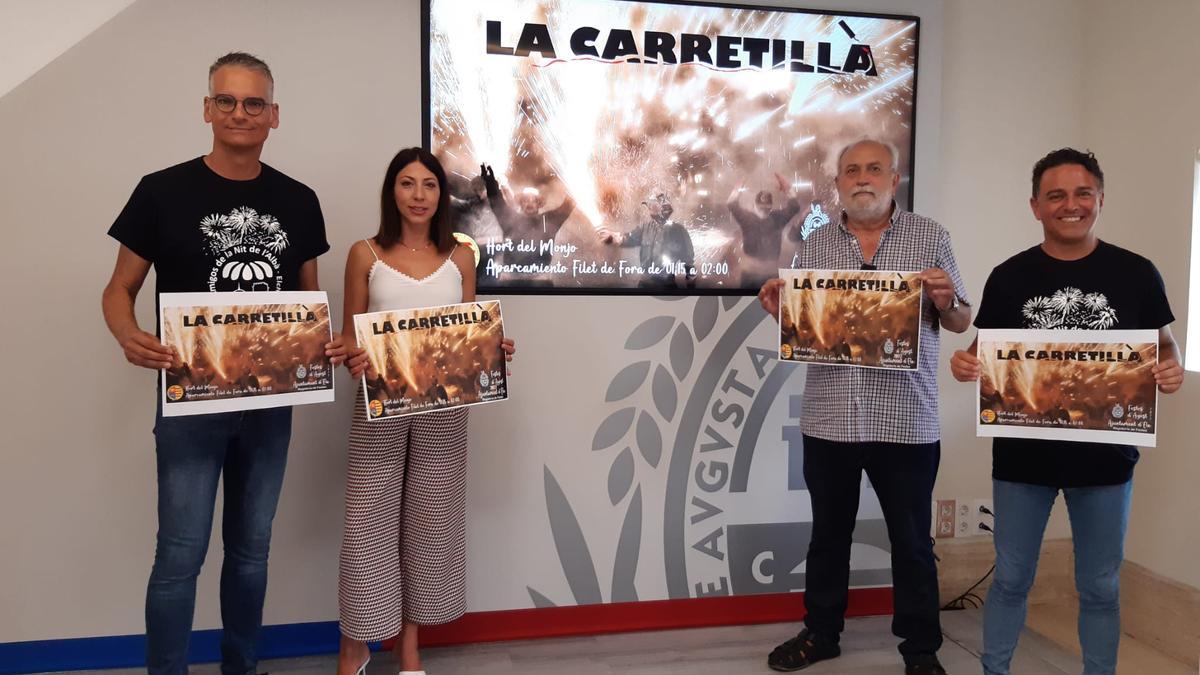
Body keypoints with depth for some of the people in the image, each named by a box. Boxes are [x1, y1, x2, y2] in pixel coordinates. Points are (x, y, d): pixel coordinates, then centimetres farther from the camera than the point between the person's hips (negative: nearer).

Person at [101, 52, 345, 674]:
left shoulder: (298, 202, 3)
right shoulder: (162, 192, -6)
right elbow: (120, 288, -2)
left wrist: (328, 342, -10)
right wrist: (129, 337, -24)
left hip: (271, 402, 4)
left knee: (251, 548, 16)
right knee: (180, 556, 0)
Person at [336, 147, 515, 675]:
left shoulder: (459, 257, 6)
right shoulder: (365, 255, 1)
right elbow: (349, 335, 2)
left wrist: (495, 351, -9)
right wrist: (354, 361, -19)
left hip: (443, 408, 2)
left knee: (430, 522, 10)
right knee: (367, 522, 1)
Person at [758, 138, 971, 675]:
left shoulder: (929, 237, 3)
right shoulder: (816, 244, 8)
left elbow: (960, 323, 5)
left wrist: (945, 301, -17)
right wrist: (778, 309, -8)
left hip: (906, 421, -2)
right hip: (829, 419, 2)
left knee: (911, 541, 10)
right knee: (828, 534, 15)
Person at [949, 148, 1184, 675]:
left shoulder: (1136, 273, -2)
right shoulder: (1009, 277, -1)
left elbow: (1161, 344, 7)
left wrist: (1171, 368, -15)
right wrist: (964, 364, -17)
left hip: (1104, 455, 0)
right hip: (1022, 453, 0)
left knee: (1100, 587, 14)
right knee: (1011, 578, 13)